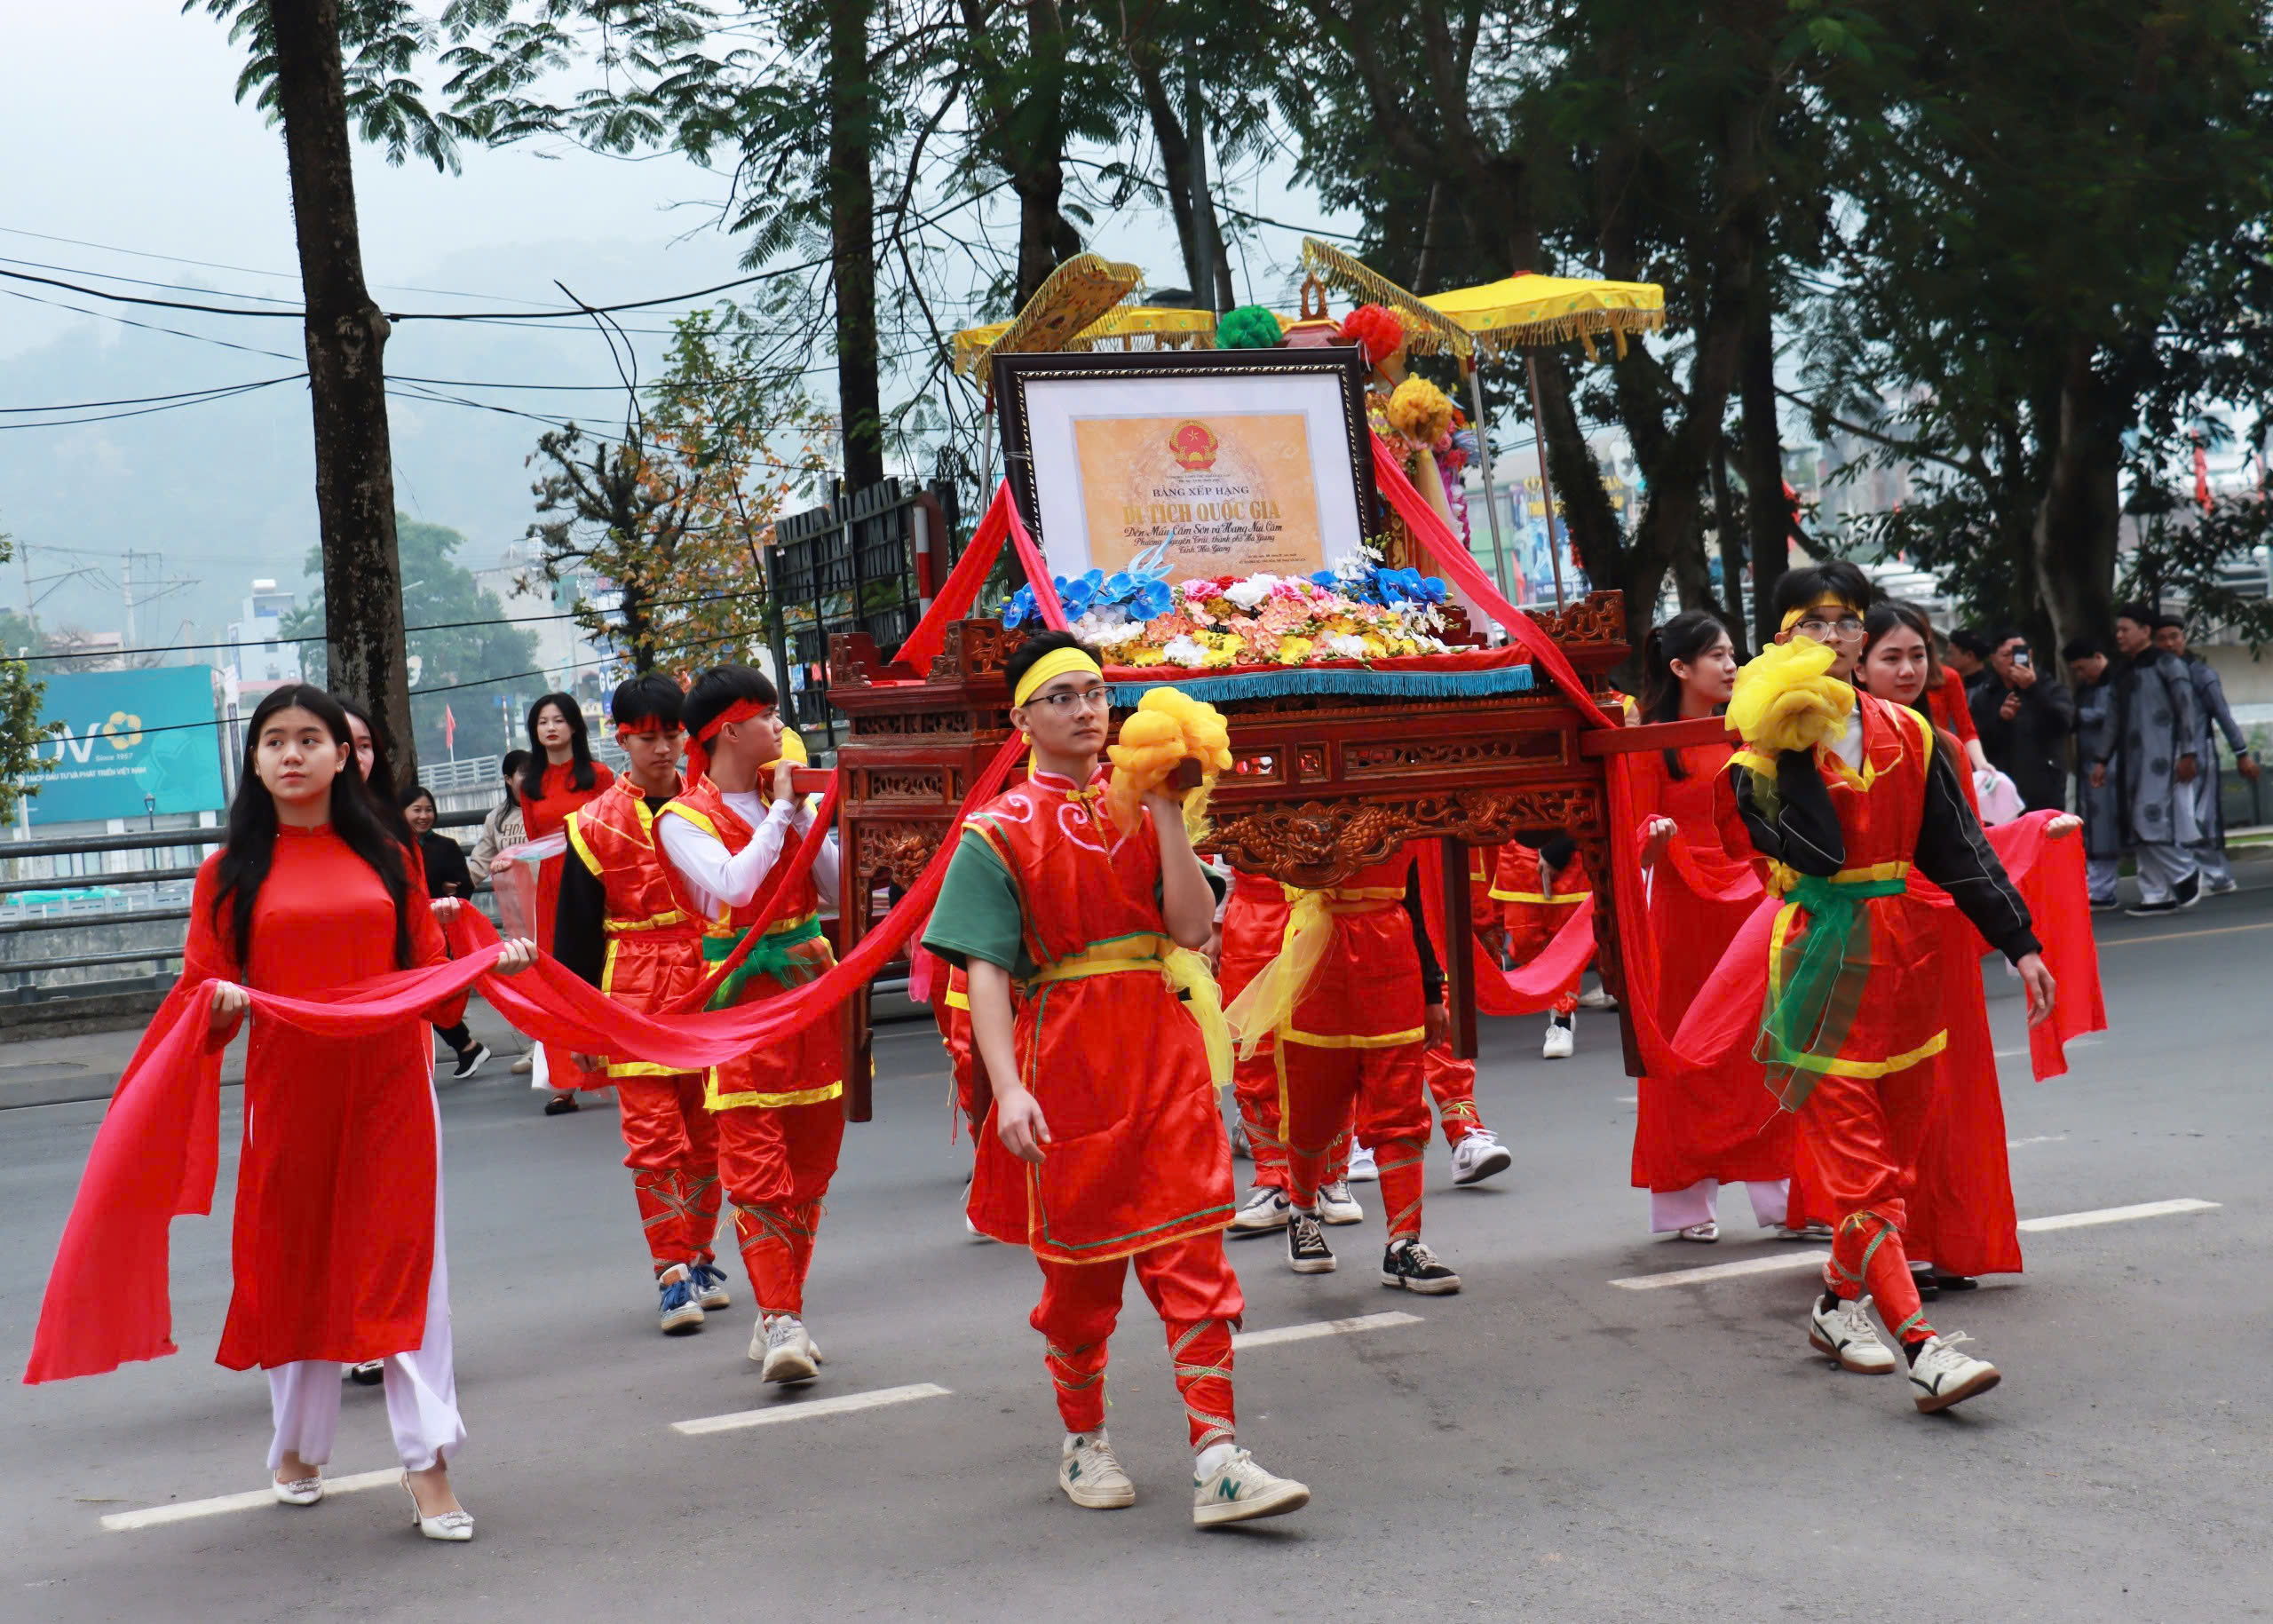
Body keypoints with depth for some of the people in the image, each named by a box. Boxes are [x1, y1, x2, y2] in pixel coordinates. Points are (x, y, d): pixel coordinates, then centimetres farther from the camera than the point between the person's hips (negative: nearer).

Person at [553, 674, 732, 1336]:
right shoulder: (596, 826, -2)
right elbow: (575, 933, 1)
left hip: (709, 990, 3)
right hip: (637, 999, -3)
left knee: (707, 1134, 10)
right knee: (653, 1137, -7)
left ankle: (699, 1258, 23)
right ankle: (672, 1274, -3)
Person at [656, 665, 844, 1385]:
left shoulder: (786, 799, 12)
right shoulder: (684, 818, -4)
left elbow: (836, 889, 7)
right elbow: (733, 886, -21)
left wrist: (801, 812, -3)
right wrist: (779, 811, -12)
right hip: (743, 997, -6)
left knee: (811, 1159, 8)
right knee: (755, 1162, -12)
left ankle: (781, 1317, 19)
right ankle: (780, 1320, -13)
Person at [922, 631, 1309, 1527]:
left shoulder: (1140, 807, 10)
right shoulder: (1000, 832, 0)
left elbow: (1193, 925, -2)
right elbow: (986, 971, -8)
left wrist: (1166, 812, -8)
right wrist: (1007, 1088, -20)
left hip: (1164, 1051, 2)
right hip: (1064, 1058, -2)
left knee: (1193, 1250, -6)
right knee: (1078, 1259, 9)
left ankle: (1217, 1459, -8)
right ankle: (1083, 1442, 28)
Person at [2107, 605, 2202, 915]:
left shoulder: (2167, 665, -5)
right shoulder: (2122, 671, 16)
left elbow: (2187, 710, -9)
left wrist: (2188, 754, -14)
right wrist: (2103, 760, 17)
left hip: (2163, 761, -8)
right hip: (2133, 762, 8)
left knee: (2155, 820, -14)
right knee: (2138, 830, 4)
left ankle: (2186, 875, 4)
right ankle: (2155, 895, 8)